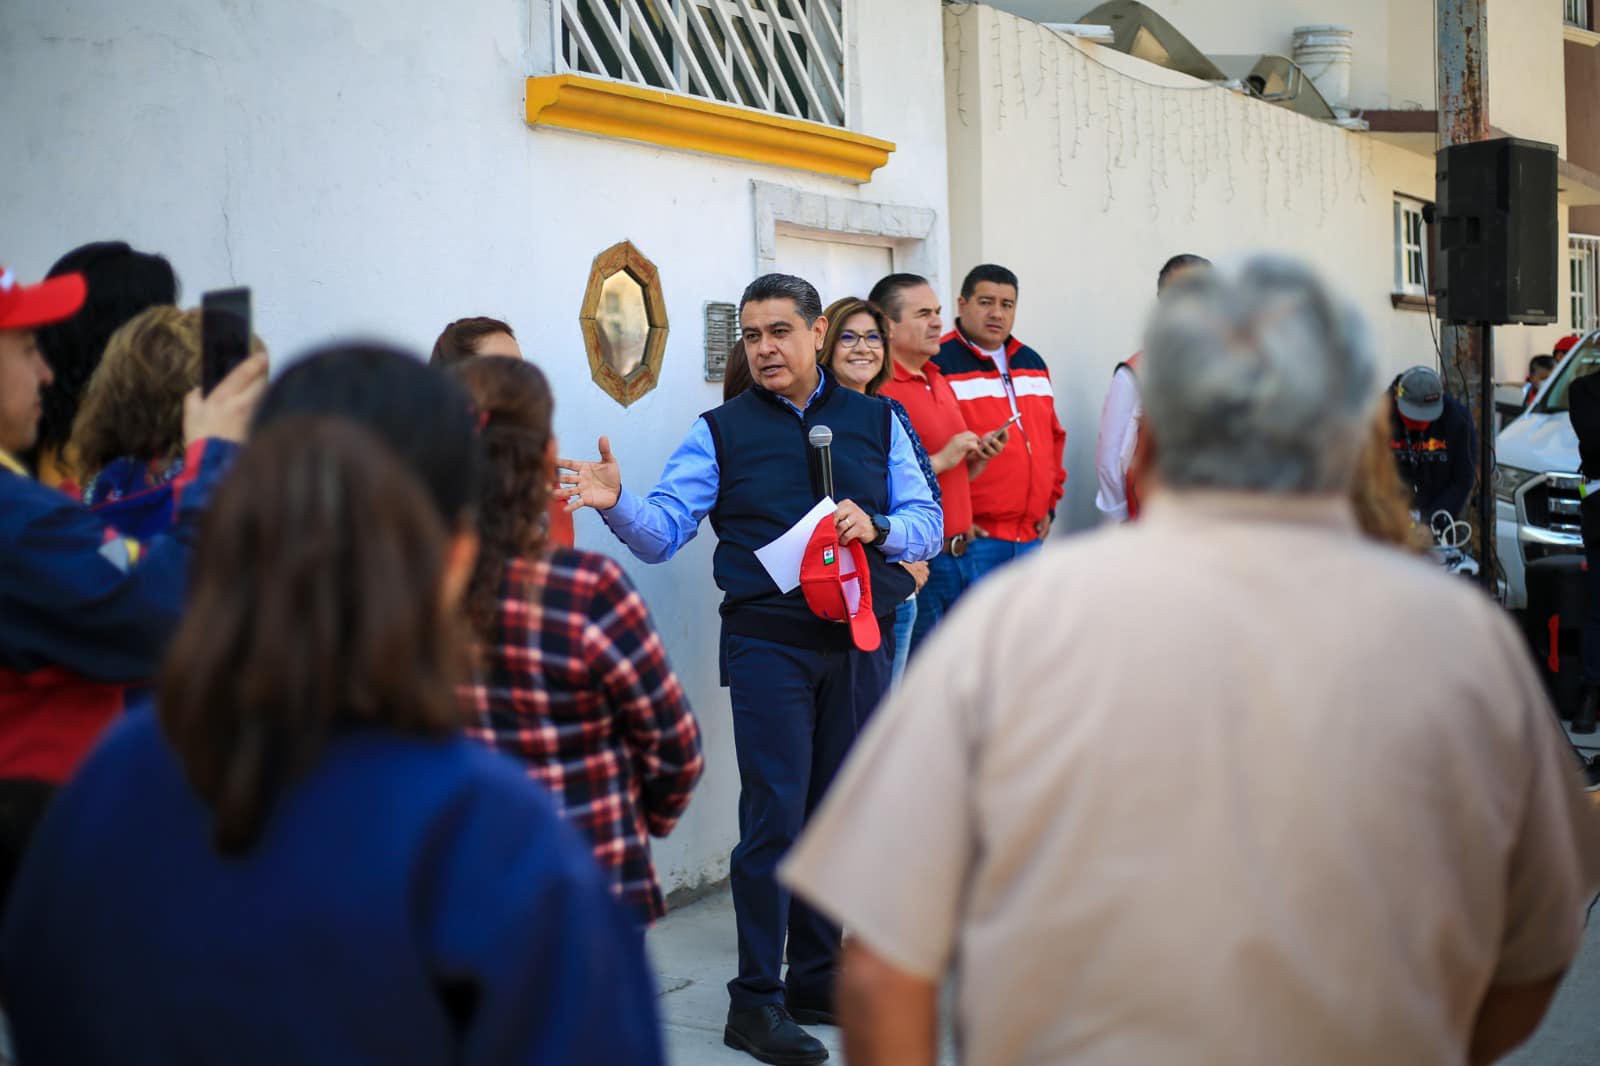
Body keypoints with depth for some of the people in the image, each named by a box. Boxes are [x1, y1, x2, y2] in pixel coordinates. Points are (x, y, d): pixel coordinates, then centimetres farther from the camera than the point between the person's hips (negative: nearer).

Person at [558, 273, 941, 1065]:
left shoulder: (874, 420, 11)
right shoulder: (722, 430, 4)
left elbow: (927, 521, 9)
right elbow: (663, 530, -5)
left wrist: (876, 526, -11)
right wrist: (616, 503, -25)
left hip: (861, 639, 3)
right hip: (768, 642, -3)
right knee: (775, 819, -5)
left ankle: (820, 980, 27)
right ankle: (756, 1001, 7)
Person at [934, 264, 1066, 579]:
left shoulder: (1032, 363, 18)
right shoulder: (938, 365, -7)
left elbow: (1054, 435, 26)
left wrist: (1049, 501, 18)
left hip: (1030, 534, 7)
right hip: (973, 538, -7)